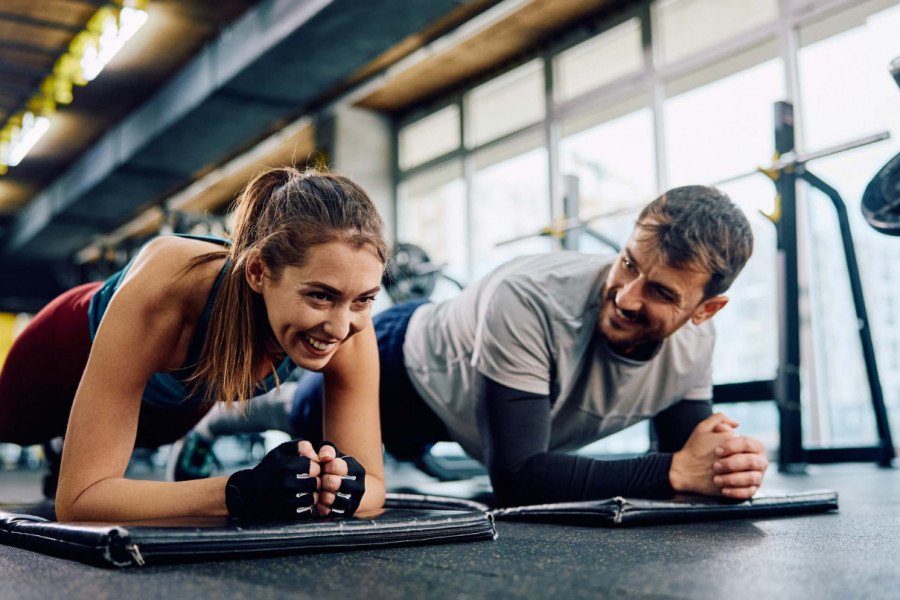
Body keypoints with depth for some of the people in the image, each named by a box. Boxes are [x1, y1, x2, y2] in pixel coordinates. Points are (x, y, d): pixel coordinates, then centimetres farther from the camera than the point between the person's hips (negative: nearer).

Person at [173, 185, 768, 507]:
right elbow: (517, 479, -52)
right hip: (403, 368, -6)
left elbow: (688, 453, -18)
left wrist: (728, 466, -43)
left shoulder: (695, 340, -29)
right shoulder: (529, 301, -49)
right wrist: (676, 470, -58)